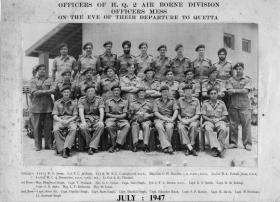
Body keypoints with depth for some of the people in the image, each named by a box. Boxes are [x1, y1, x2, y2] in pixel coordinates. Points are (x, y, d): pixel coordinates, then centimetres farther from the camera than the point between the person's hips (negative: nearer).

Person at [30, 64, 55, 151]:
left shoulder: (49, 80, 14)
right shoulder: (33, 81, 10)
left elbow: (53, 90, -2)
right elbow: (34, 92, -5)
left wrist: (40, 92, -12)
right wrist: (46, 91, -9)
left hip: (48, 106, 1)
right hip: (37, 107, -1)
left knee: (48, 127, 1)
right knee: (37, 127, 0)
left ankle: (49, 145, 9)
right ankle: (38, 146, 8)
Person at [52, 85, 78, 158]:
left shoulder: (73, 103, 14)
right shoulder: (57, 103, 14)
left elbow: (75, 115, 8)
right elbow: (55, 115, 6)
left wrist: (68, 121, -12)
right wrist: (61, 121, -15)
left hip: (70, 120, 0)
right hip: (59, 120, 0)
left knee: (74, 128, -35)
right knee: (56, 130, -34)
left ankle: (66, 148, -39)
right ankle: (62, 149, -31)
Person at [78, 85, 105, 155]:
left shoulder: (99, 99, 2)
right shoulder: (82, 99, 3)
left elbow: (101, 111, -8)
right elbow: (81, 111, -10)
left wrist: (100, 121, -26)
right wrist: (83, 122, -27)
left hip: (96, 118, 0)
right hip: (86, 118, 0)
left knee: (101, 126, -33)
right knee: (83, 127, -33)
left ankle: (92, 147, -27)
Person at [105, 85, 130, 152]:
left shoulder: (125, 102, 16)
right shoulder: (108, 101, 17)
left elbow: (125, 114, 7)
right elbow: (107, 113, 9)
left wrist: (119, 116, -14)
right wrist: (115, 116, -8)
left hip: (121, 119, 1)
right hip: (111, 118, 0)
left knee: (127, 126, -34)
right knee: (109, 126, -37)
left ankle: (118, 144, -30)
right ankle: (114, 144, -20)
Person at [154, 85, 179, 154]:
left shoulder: (172, 100, 16)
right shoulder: (157, 101, 15)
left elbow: (176, 111, 4)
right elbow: (156, 112, 4)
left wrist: (172, 119, -15)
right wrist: (165, 118, -11)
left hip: (170, 118, 0)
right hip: (159, 119, 0)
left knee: (169, 127, -35)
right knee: (159, 127, -35)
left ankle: (164, 146, -28)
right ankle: (168, 146, -39)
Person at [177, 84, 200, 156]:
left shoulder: (196, 101, 7)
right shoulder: (180, 100, 11)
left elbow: (197, 114, 2)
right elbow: (178, 112, 12)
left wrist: (189, 120, -13)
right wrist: (181, 120, -7)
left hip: (193, 119, -1)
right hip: (183, 119, 1)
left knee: (193, 126, -36)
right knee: (181, 127, -33)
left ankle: (189, 148, -30)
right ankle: (190, 148, -37)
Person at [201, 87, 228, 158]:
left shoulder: (221, 103, 12)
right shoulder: (205, 103, 10)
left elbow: (225, 116, 10)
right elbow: (203, 116, 7)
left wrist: (218, 119, -9)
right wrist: (210, 120, -10)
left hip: (219, 121, 1)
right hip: (209, 121, -1)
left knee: (223, 129, -35)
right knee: (208, 129, -37)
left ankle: (220, 147, -31)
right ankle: (217, 148, -45)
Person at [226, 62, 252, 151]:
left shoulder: (247, 79, 8)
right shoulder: (231, 79, 13)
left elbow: (246, 91, -7)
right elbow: (229, 91, 0)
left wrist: (234, 90, -6)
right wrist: (240, 91, -10)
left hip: (244, 105, -2)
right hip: (233, 105, 2)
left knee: (246, 124, -3)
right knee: (233, 125, 4)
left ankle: (247, 144, 4)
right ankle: (233, 143, 13)